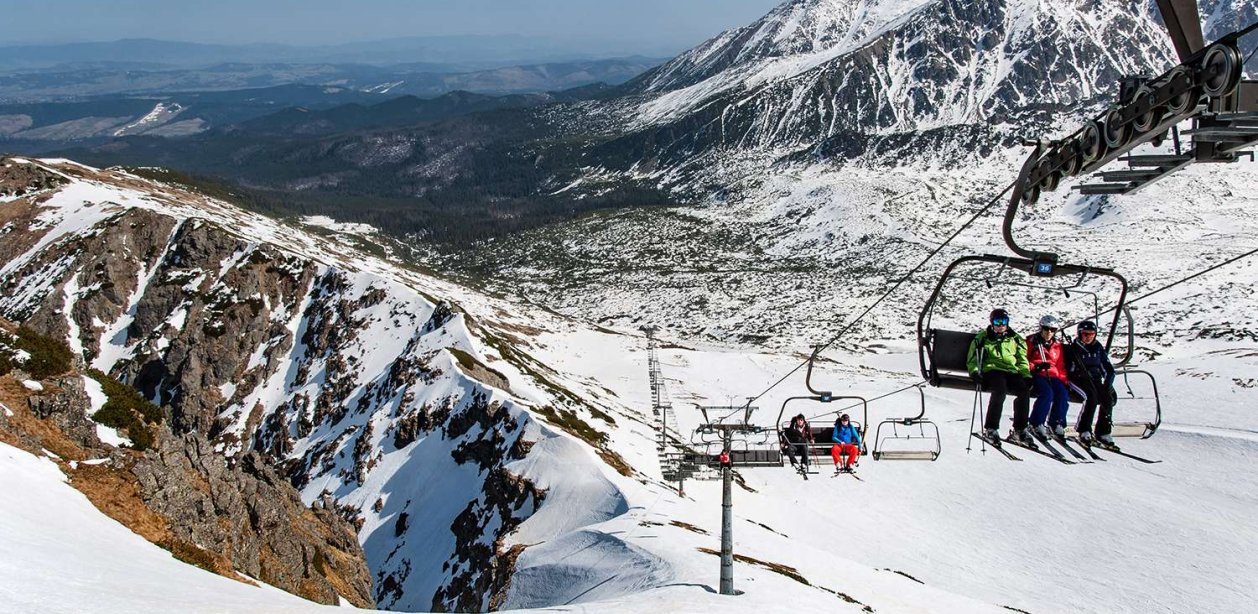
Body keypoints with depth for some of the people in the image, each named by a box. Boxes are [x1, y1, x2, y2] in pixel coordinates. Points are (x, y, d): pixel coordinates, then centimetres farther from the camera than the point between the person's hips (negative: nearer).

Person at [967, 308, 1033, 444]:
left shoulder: (1014, 339, 23)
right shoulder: (983, 338, 15)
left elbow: (1022, 361, 23)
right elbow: (973, 359, 14)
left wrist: (1026, 375, 8)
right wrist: (975, 371, -4)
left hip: (1012, 372, 3)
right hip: (992, 371, -3)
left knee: (1024, 391, -27)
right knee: (1000, 390, -36)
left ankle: (1020, 429, -17)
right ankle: (990, 428, -31)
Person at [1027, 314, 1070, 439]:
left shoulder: (1057, 345, 18)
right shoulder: (1031, 342, 6)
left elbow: (1061, 366, 19)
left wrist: (1064, 381, 5)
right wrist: (1035, 367, -15)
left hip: (1053, 376, 4)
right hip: (1037, 375, -4)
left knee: (1063, 394, -24)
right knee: (1047, 393, -32)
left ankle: (1057, 424, -10)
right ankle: (1036, 424, -23)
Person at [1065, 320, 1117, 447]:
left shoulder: (1098, 348, 10)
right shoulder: (1073, 348, -3)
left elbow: (1109, 370, 13)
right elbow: (1070, 371, -6)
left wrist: (1107, 385, -2)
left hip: (1095, 381, 4)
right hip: (1078, 380, -4)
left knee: (1108, 400, -22)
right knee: (1091, 396, -33)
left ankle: (1103, 432, -11)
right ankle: (1084, 431, -26)